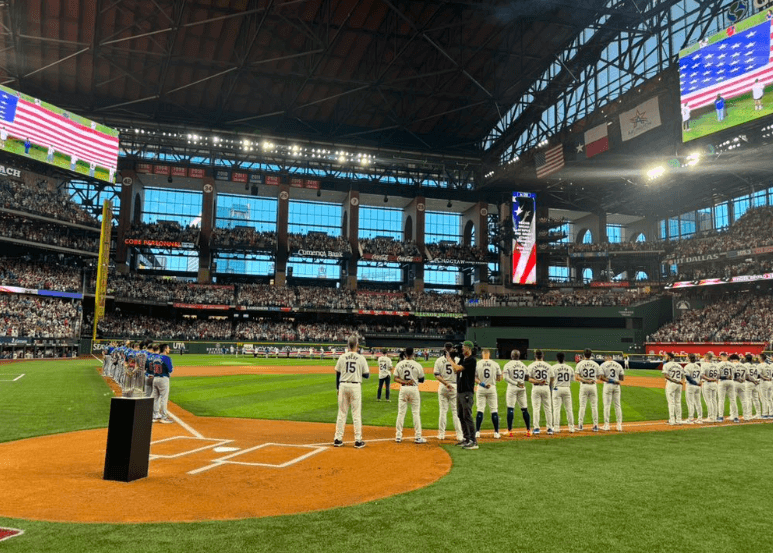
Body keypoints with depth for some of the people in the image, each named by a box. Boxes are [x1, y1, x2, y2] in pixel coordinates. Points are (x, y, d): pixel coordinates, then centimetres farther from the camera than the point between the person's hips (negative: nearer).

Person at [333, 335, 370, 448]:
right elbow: (367, 375, 0)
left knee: (341, 413, 10)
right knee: (356, 414, 3)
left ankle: (338, 439, 12)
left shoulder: (342, 357, 2)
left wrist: (338, 388, 16)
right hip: (355, 386, -2)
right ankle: (358, 440, 6)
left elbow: (337, 374, 7)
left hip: (343, 385, 2)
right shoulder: (361, 358, -4)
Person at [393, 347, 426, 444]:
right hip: (414, 389, -2)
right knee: (416, 413, 4)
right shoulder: (417, 365, -7)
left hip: (403, 389, 2)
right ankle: (418, 437, 6)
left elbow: (395, 378, -2)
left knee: (401, 412, 7)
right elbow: (422, 380, 1)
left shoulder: (399, 364, 0)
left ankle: (398, 436, 10)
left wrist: (404, 382, -9)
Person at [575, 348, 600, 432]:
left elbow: (576, 377, -11)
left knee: (582, 405, 2)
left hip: (583, 386, -1)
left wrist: (585, 380, -11)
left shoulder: (580, 364, -2)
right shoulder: (595, 364, 4)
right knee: (594, 406, 6)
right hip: (593, 386, 1)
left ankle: (580, 425, 3)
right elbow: (598, 377, 9)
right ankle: (595, 425, 7)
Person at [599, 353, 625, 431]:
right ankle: (619, 425, 10)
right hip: (617, 385, 4)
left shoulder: (603, 365, -3)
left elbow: (600, 377, -15)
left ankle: (606, 424, 2)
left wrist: (608, 380, -5)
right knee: (617, 405, 9)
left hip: (608, 385, -3)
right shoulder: (618, 365, 7)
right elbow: (622, 378, 7)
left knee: (607, 405, 0)